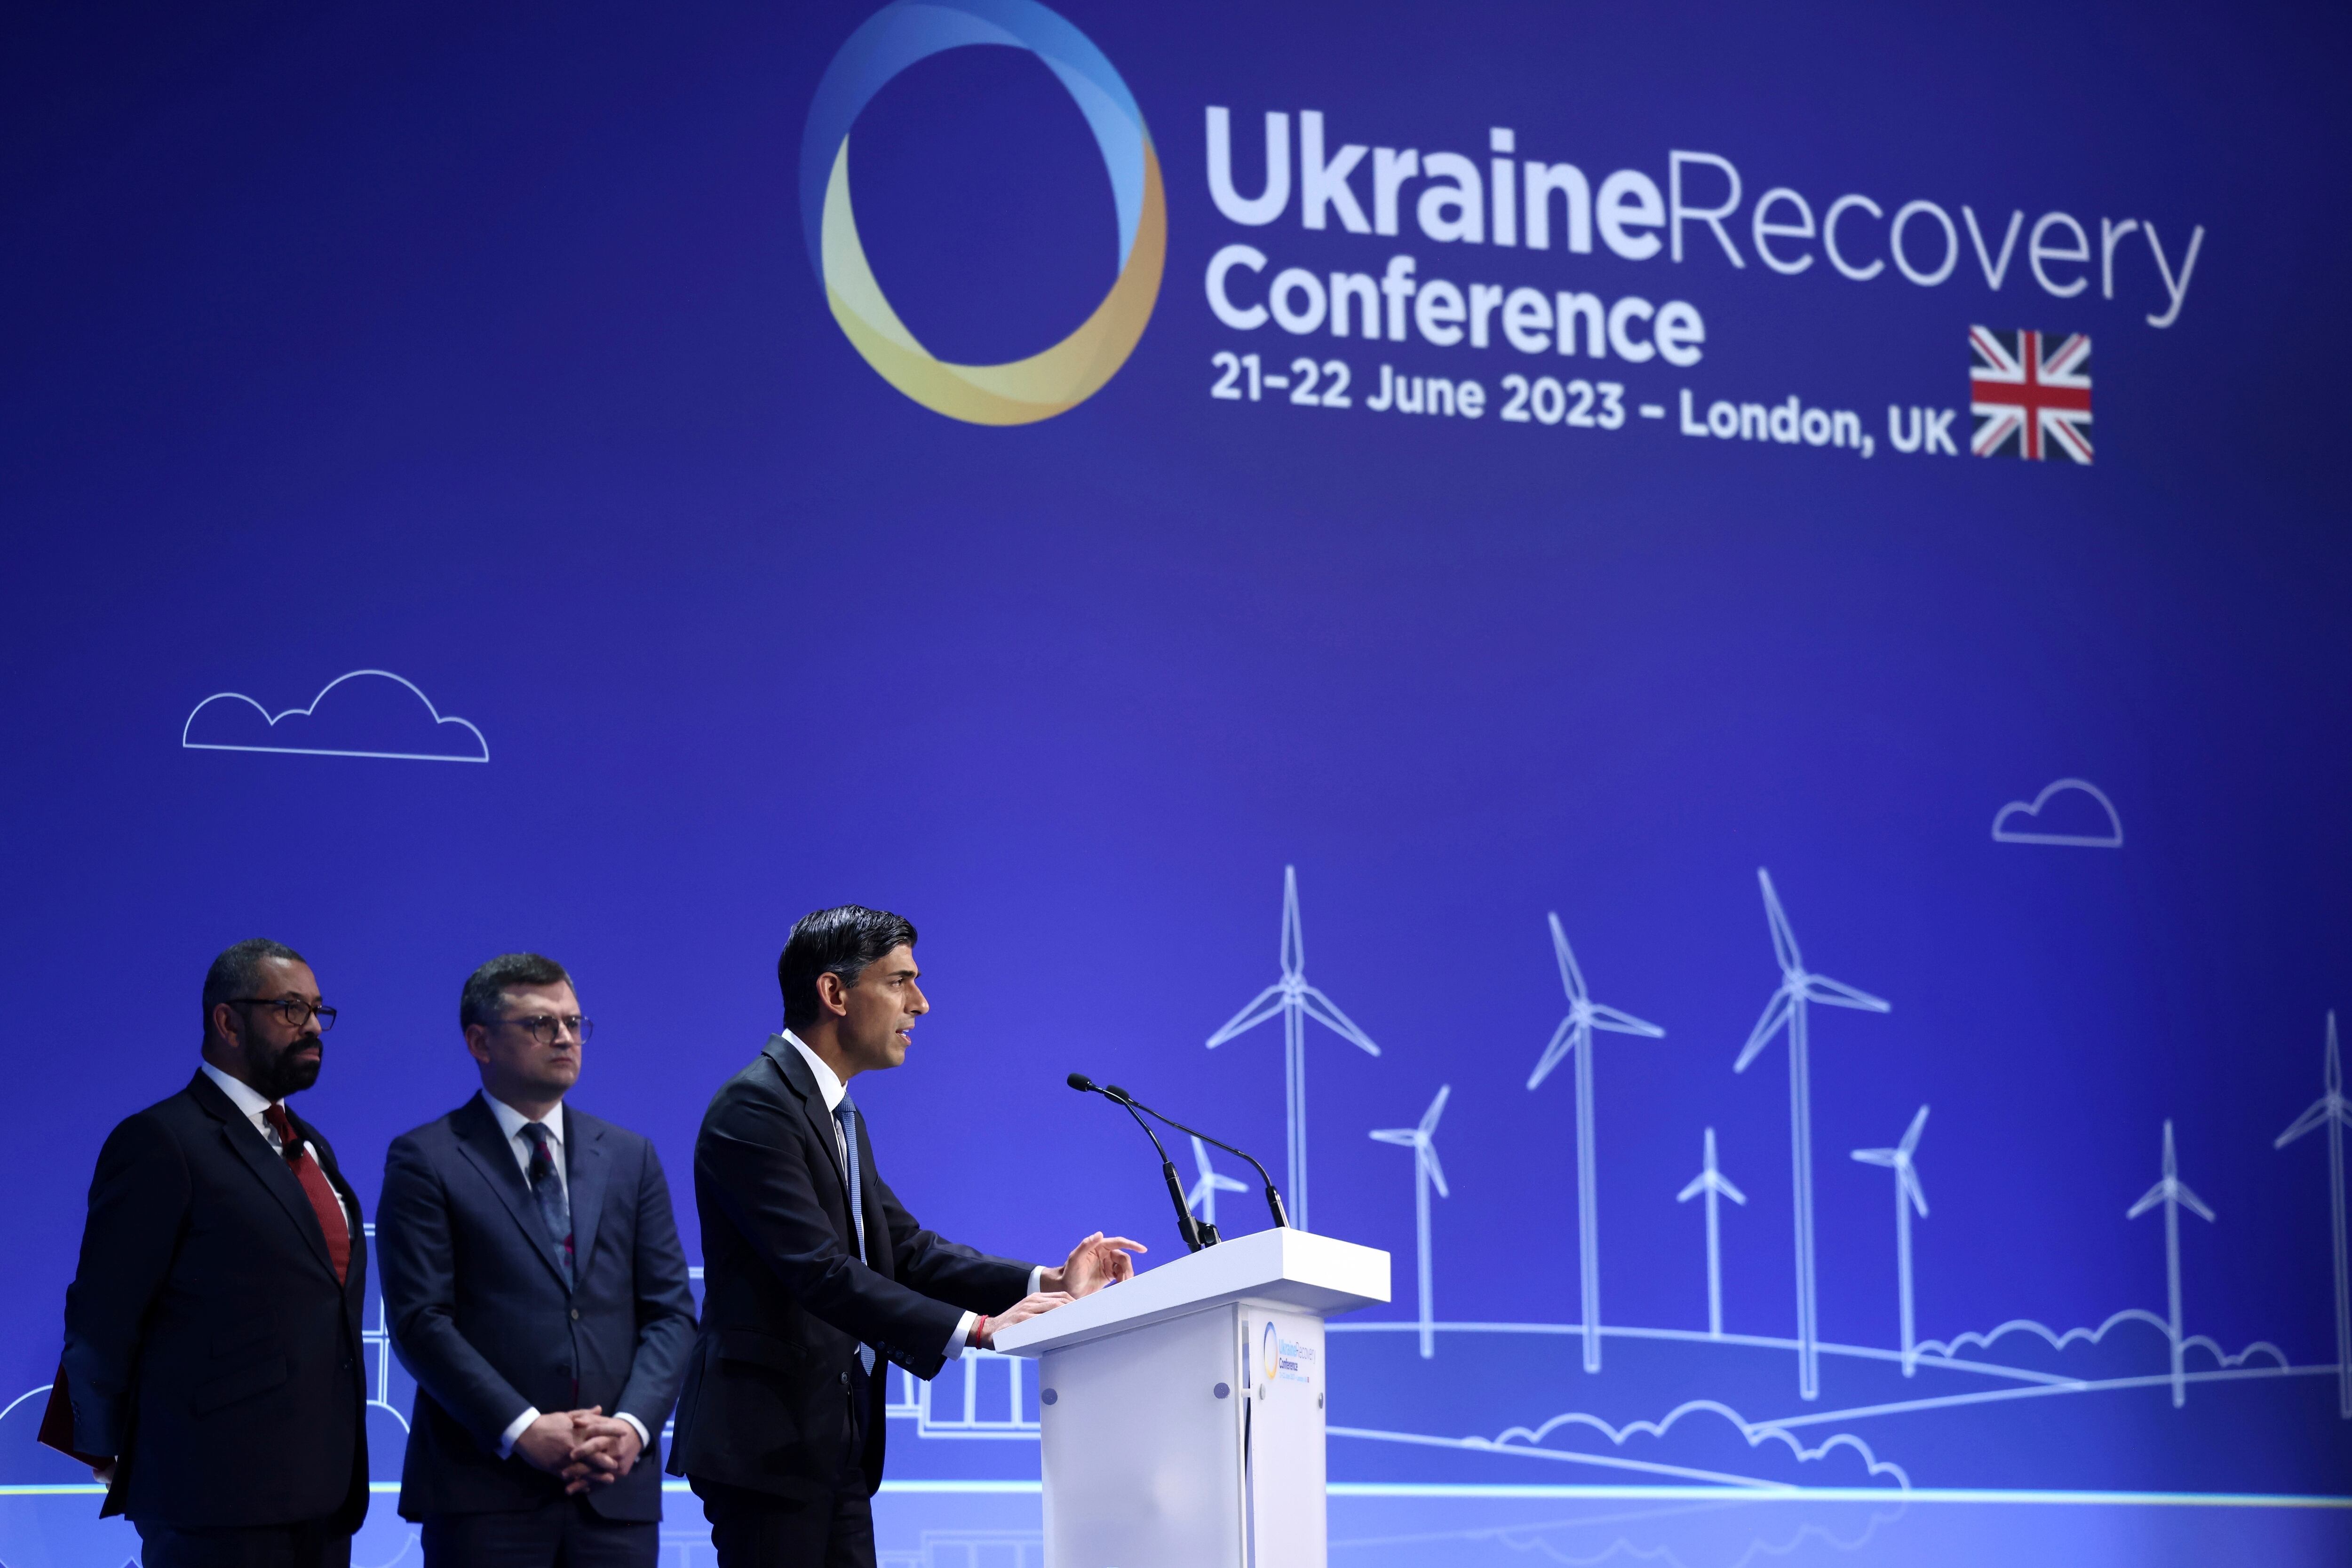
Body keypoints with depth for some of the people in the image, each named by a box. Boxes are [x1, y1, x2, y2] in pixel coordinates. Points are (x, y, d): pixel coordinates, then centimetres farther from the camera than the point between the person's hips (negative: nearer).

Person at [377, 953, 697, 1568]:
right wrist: (522, 1430, -16)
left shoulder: (630, 1157, 15)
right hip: (485, 1491, -4)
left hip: (615, 1488, 4)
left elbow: (671, 1310, 10)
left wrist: (633, 1424, -7)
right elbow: (420, 1320, -7)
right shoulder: (425, 1161, 2)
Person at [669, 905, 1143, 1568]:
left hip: (834, 1449, 10)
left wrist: (1047, 1282, 0)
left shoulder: (839, 1115, 18)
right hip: (769, 1443, -10)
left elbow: (907, 1250, 15)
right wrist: (973, 1329, -26)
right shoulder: (755, 1108, -14)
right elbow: (820, 1270, -23)